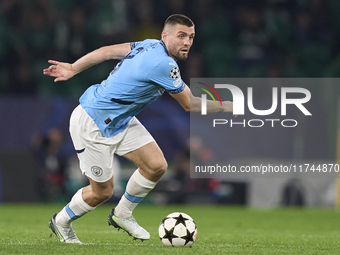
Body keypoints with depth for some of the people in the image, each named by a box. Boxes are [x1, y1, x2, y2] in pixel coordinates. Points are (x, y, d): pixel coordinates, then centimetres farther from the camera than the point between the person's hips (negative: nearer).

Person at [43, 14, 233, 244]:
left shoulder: (152, 46, -3)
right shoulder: (164, 64, -29)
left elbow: (107, 51, 0)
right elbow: (190, 105, -17)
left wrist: (73, 69, 8)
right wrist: (226, 107, -5)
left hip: (120, 119, 9)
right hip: (93, 124, -9)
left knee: (157, 166, -1)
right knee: (103, 191, 3)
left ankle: (122, 214, 22)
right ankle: (61, 222, 31)